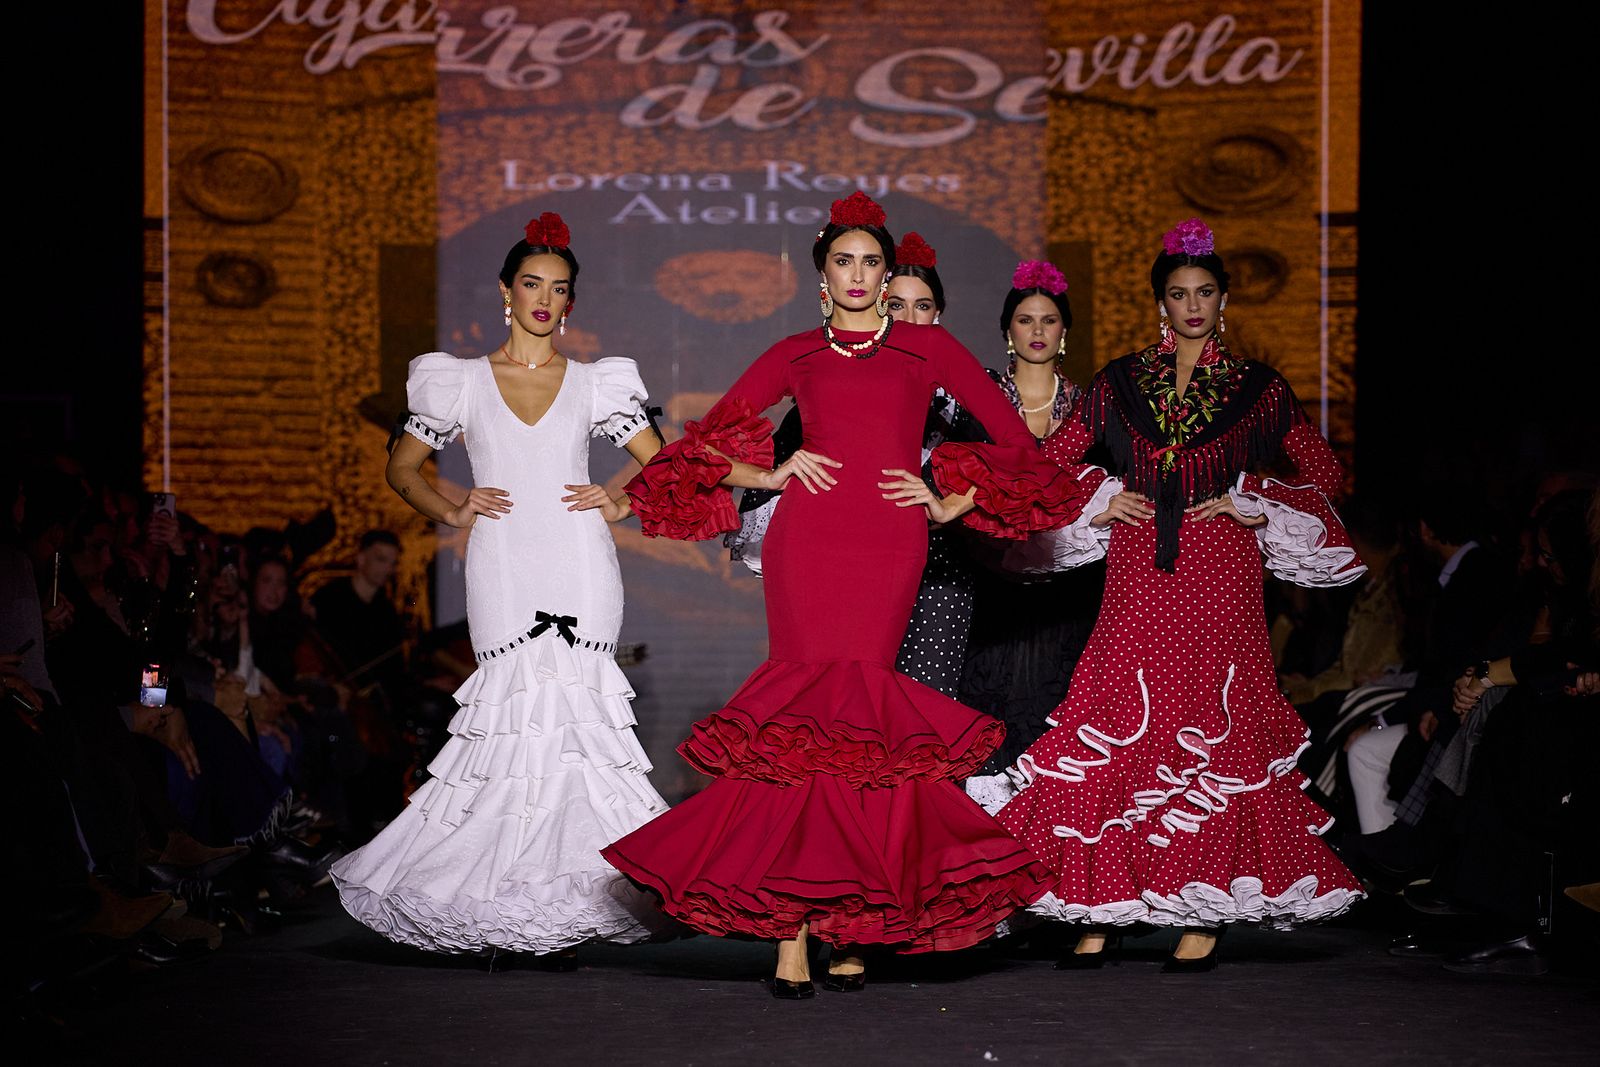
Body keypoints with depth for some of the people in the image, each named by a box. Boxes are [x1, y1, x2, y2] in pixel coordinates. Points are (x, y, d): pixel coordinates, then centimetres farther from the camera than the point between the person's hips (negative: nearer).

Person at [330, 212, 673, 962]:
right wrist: (452, 513, 3)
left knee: (569, 708, -11)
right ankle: (503, 905, -4)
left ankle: (563, 909, -7)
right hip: (503, 568, 0)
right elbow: (403, 467, 17)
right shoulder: (464, 383, 11)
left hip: (579, 564, 0)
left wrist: (621, 506, 1)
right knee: (520, 709, -10)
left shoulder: (596, 385, 13)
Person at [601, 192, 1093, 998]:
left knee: (855, 708, -8)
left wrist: (951, 504, 8)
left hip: (888, 551, 0)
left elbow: (1013, 439, 15)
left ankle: (851, 927, 2)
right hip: (805, 541, 0)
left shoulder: (927, 348, 15)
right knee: (809, 717, -9)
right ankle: (791, 932, -10)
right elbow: (707, 442, 18)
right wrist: (771, 475, 3)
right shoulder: (795, 355, 16)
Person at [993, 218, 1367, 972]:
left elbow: (1323, 472, 11)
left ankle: (1206, 915, 1)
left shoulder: (1256, 387, 8)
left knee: (1214, 732, -4)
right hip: (1137, 578, 1)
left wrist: (1249, 506, 0)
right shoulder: (1121, 381, 12)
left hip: (1218, 578, -1)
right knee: (1119, 730, -5)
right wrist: (1098, 504, 1)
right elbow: (1051, 461, 15)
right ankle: (1100, 913, -2)